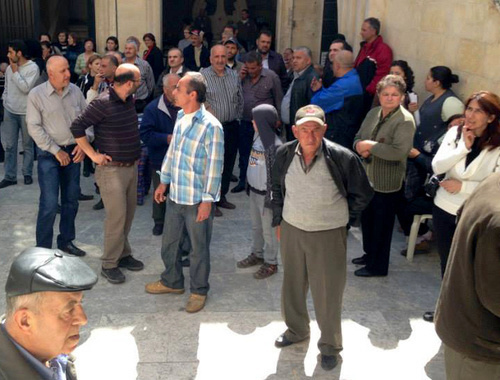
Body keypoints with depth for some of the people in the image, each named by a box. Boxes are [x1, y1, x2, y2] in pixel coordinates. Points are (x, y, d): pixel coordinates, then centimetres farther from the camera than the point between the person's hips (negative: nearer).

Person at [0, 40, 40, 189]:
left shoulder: (32, 68, -10)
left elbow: (25, 88, -20)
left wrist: (15, 71, -13)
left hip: (26, 112, -5)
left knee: (27, 145, 6)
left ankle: (27, 173, 18)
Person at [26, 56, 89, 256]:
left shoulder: (75, 91, 1)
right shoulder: (36, 94, -8)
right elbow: (34, 127, -9)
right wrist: (56, 151, -13)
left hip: (73, 152, 4)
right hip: (49, 155, -4)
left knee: (71, 200, 12)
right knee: (49, 204, -6)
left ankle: (66, 240, 29)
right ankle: (42, 248, 8)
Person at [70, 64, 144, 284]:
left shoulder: (129, 100, 5)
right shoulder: (104, 103, -19)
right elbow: (77, 127, -18)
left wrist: (136, 157, 14)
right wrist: (93, 155, -15)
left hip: (131, 167, 8)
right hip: (112, 169, -8)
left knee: (128, 213, 14)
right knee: (117, 216, -5)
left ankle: (123, 254, 29)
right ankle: (109, 264, 8)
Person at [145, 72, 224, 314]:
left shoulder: (210, 126, -19)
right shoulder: (180, 117, 5)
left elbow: (215, 166, -17)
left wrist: (207, 200, -16)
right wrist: (164, 181, 18)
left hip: (197, 200, -7)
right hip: (175, 195, 8)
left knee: (199, 248, 9)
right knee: (168, 242, 20)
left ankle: (199, 291, 27)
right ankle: (172, 282, 41)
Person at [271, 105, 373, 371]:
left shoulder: (342, 158, -20)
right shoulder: (284, 154, -8)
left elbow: (362, 195, -3)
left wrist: (342, 218, 3)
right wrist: (279, 221, 12)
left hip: (328, 234, -4)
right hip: (291, 230, 4)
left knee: (327, 293, 6)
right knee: (292, 285, 19)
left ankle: (330, 345, 28)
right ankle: (296, 330, 44)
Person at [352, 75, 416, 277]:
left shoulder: (405, 120, -17)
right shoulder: (373, 113, 6)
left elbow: (399, 151, -28)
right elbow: (358, 137, 12)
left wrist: (371, 145, -23)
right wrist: (360, 147, -12)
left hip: (387, 183, -7)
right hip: (367, 177, 7)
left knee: (382, 225, 7)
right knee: (367, 218, 22)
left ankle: (378, 266, 23)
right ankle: (369, 254, 43)